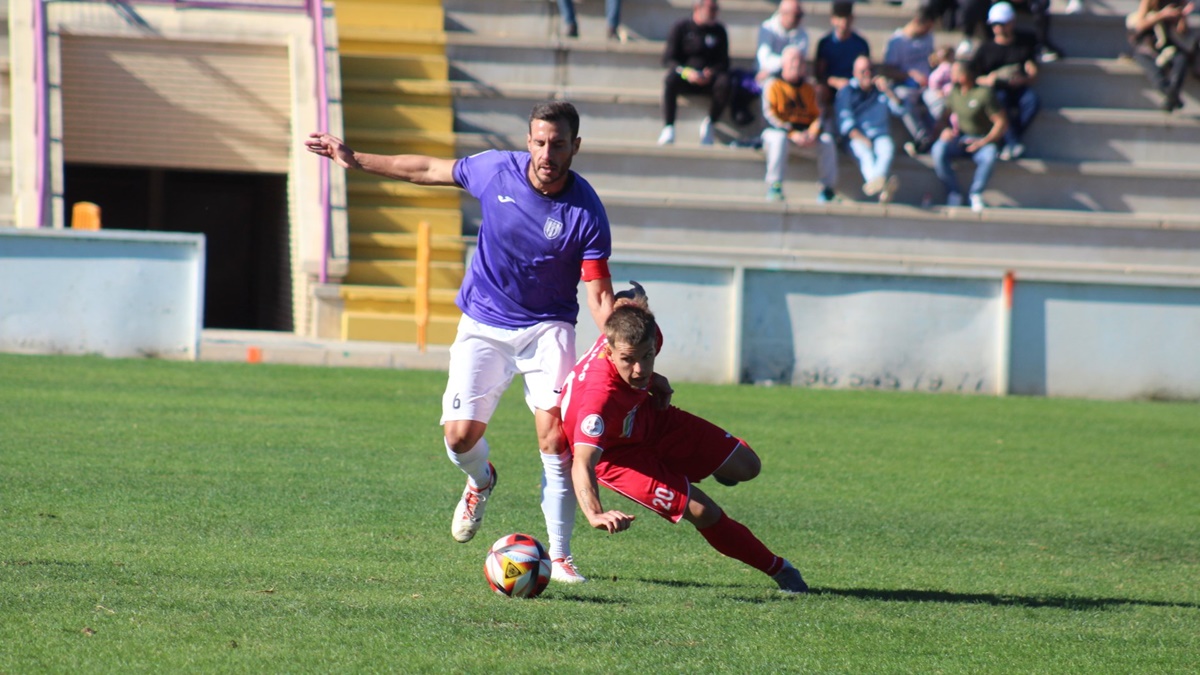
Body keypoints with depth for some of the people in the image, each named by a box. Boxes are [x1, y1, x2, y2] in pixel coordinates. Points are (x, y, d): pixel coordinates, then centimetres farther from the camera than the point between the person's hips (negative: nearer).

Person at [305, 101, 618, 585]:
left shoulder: (586, 213, -17)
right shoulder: (496, 170, -11)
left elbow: (599, 294, -14)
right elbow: (429, 170, 7)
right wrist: (356, 160, 12)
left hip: (546, 327, -2)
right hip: (483, 325, 2)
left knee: (554, 436, -20)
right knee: (460, 436, -9)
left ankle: (559, 554, -9)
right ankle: (480, 480, 30)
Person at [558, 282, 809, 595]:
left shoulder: (645, 332, -28)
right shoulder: (600, 398, -47)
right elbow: (582, 464, -55)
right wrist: (596, 514, -72)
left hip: (650, 418, 7)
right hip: (616, 454, -7)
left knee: (746, 466, 12)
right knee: (702, 511, -19)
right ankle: (777, 569, 3)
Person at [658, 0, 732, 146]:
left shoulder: (718, 31, 10)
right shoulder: (680, 28, 2)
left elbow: (723, 62, 9)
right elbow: (668, 59, -2)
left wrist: (711, 73, -14)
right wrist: (686, 72, -21)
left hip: (708, 78, 2)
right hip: (684, 79, -2)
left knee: (725, 82, -31)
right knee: (670, 80, -36)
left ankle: (709, 123, -11)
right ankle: (668, 127, -33)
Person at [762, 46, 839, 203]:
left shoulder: (808, 88, 18)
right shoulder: (774, 86, 3)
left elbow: (817, 114, 11)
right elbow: (769, 115, -8)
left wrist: (812, 133, -13)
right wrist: (792, 134, -20)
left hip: (805, 131, 4)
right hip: (780, 130, -4)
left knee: (827, 140, -23)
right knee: (780, 139, -39)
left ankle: (828, 186, -18)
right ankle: (774, 186, -35)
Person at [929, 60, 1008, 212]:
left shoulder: (984, 94, -11)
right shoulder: (954, 92, 8)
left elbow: (1002, 122, -12)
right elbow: (945, 115, 18)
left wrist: (985, 141, -23)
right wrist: (945, 129, -5)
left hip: (980, 140, -4)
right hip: (959, 138, 4)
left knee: (989, 155, -39)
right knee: (938, 150, -29)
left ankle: (976, 194, -19)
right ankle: (953, 193, -20)